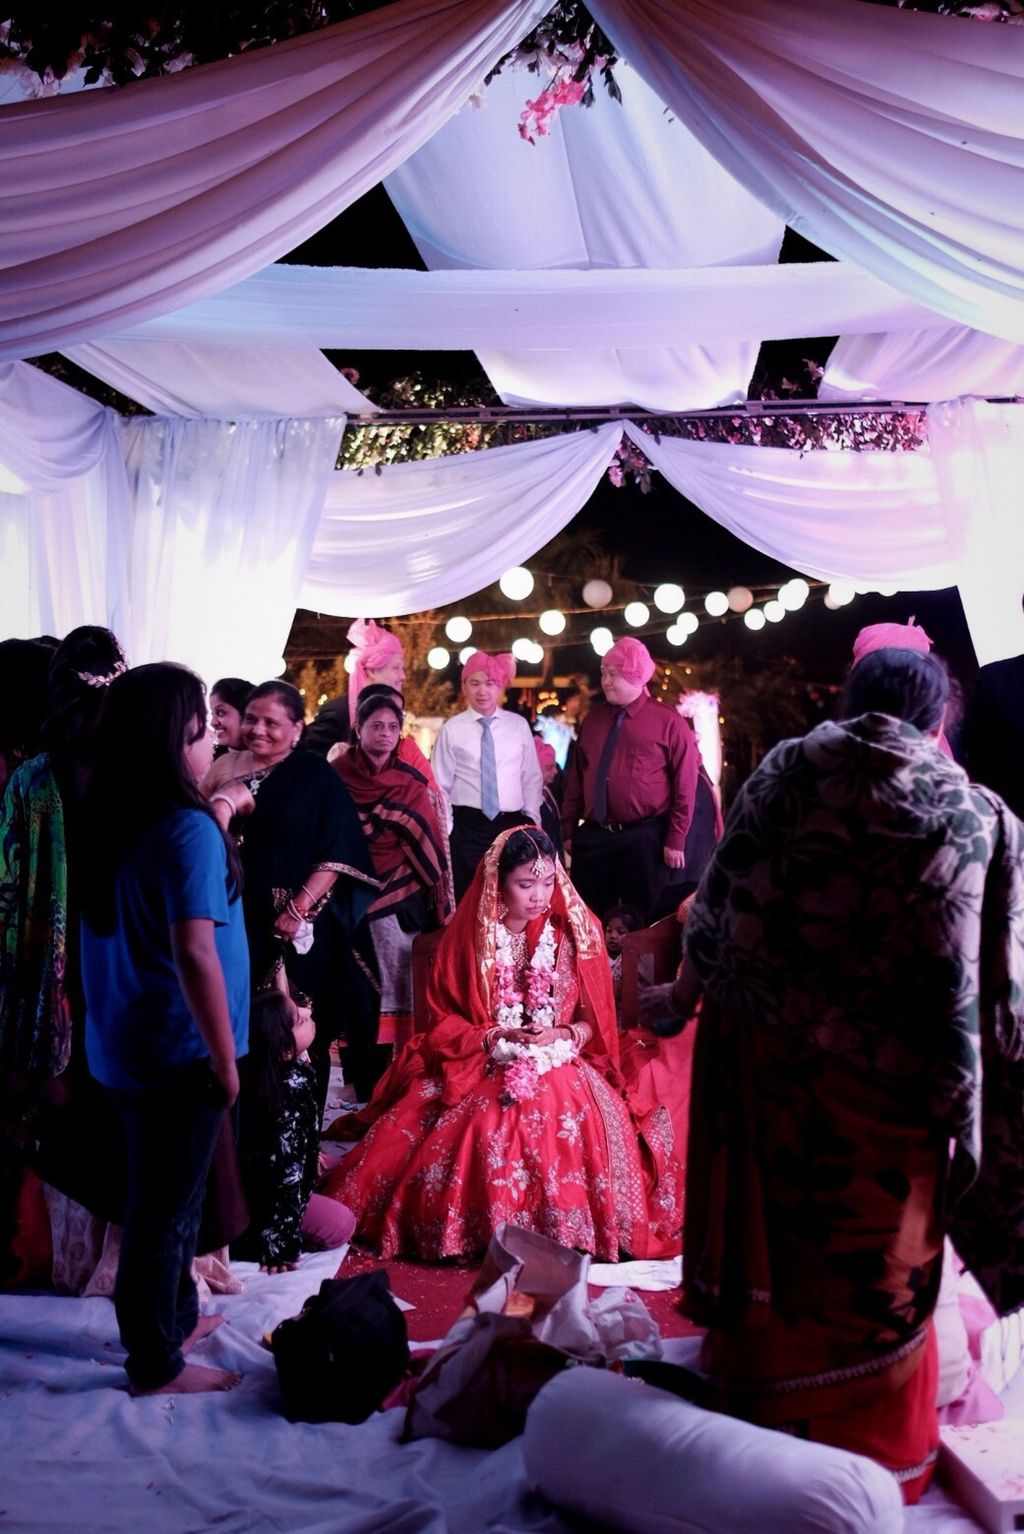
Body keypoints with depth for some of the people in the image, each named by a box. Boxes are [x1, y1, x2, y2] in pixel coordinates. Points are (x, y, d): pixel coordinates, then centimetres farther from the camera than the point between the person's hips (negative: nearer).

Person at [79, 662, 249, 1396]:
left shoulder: (106, 820, 2)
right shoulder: (188, 830, -23)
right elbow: (194, 956, -25)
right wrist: (225, 1058, -17)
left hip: (122, 1043, 8)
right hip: (176, 1052, -8)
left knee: (164, 1193, 24)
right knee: (164, 1205, 8)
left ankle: (176, 1318, 42)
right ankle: (157, 1364, 25)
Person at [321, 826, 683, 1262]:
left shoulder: (577, 930, 2)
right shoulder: (468, 936, 1)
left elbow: (597, 1020, 7)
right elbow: (442, 1022, 3)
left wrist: (563, 1035, -14)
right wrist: (496, 1036, -13)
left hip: (561, 1069, 1)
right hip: (481, 1069, 0)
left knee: (579, 1124, -29)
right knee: (486, 1129, -29)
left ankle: (569, 1234, -9)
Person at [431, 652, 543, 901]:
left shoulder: (519, 725, 7)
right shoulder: (451, 729, 0)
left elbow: (532, 778, 11)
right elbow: (440, 785, 1)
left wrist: (532, 820, 5)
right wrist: (446, 829, -3)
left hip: (512, 825, 2)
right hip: (467, 827, -2)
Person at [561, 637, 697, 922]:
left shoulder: (667, 722, -4)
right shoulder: (593, 719, 10)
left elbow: (684, 786, -6)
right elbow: (575, 777, 12)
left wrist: (676, 840, -9)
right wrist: (569, 829, 9)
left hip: (646, 839, -4)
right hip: (592, 837, 4)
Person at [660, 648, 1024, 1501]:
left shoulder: (790, 768, -1)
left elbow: (720, 903, 2)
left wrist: (686, 991, 18)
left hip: (764, 1060, 1)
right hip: (891, 1080, -1)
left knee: (773, 1234, 20)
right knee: (876, 1268, 18)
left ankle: (761, 1398, 42)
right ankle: (872, 1461, 38)